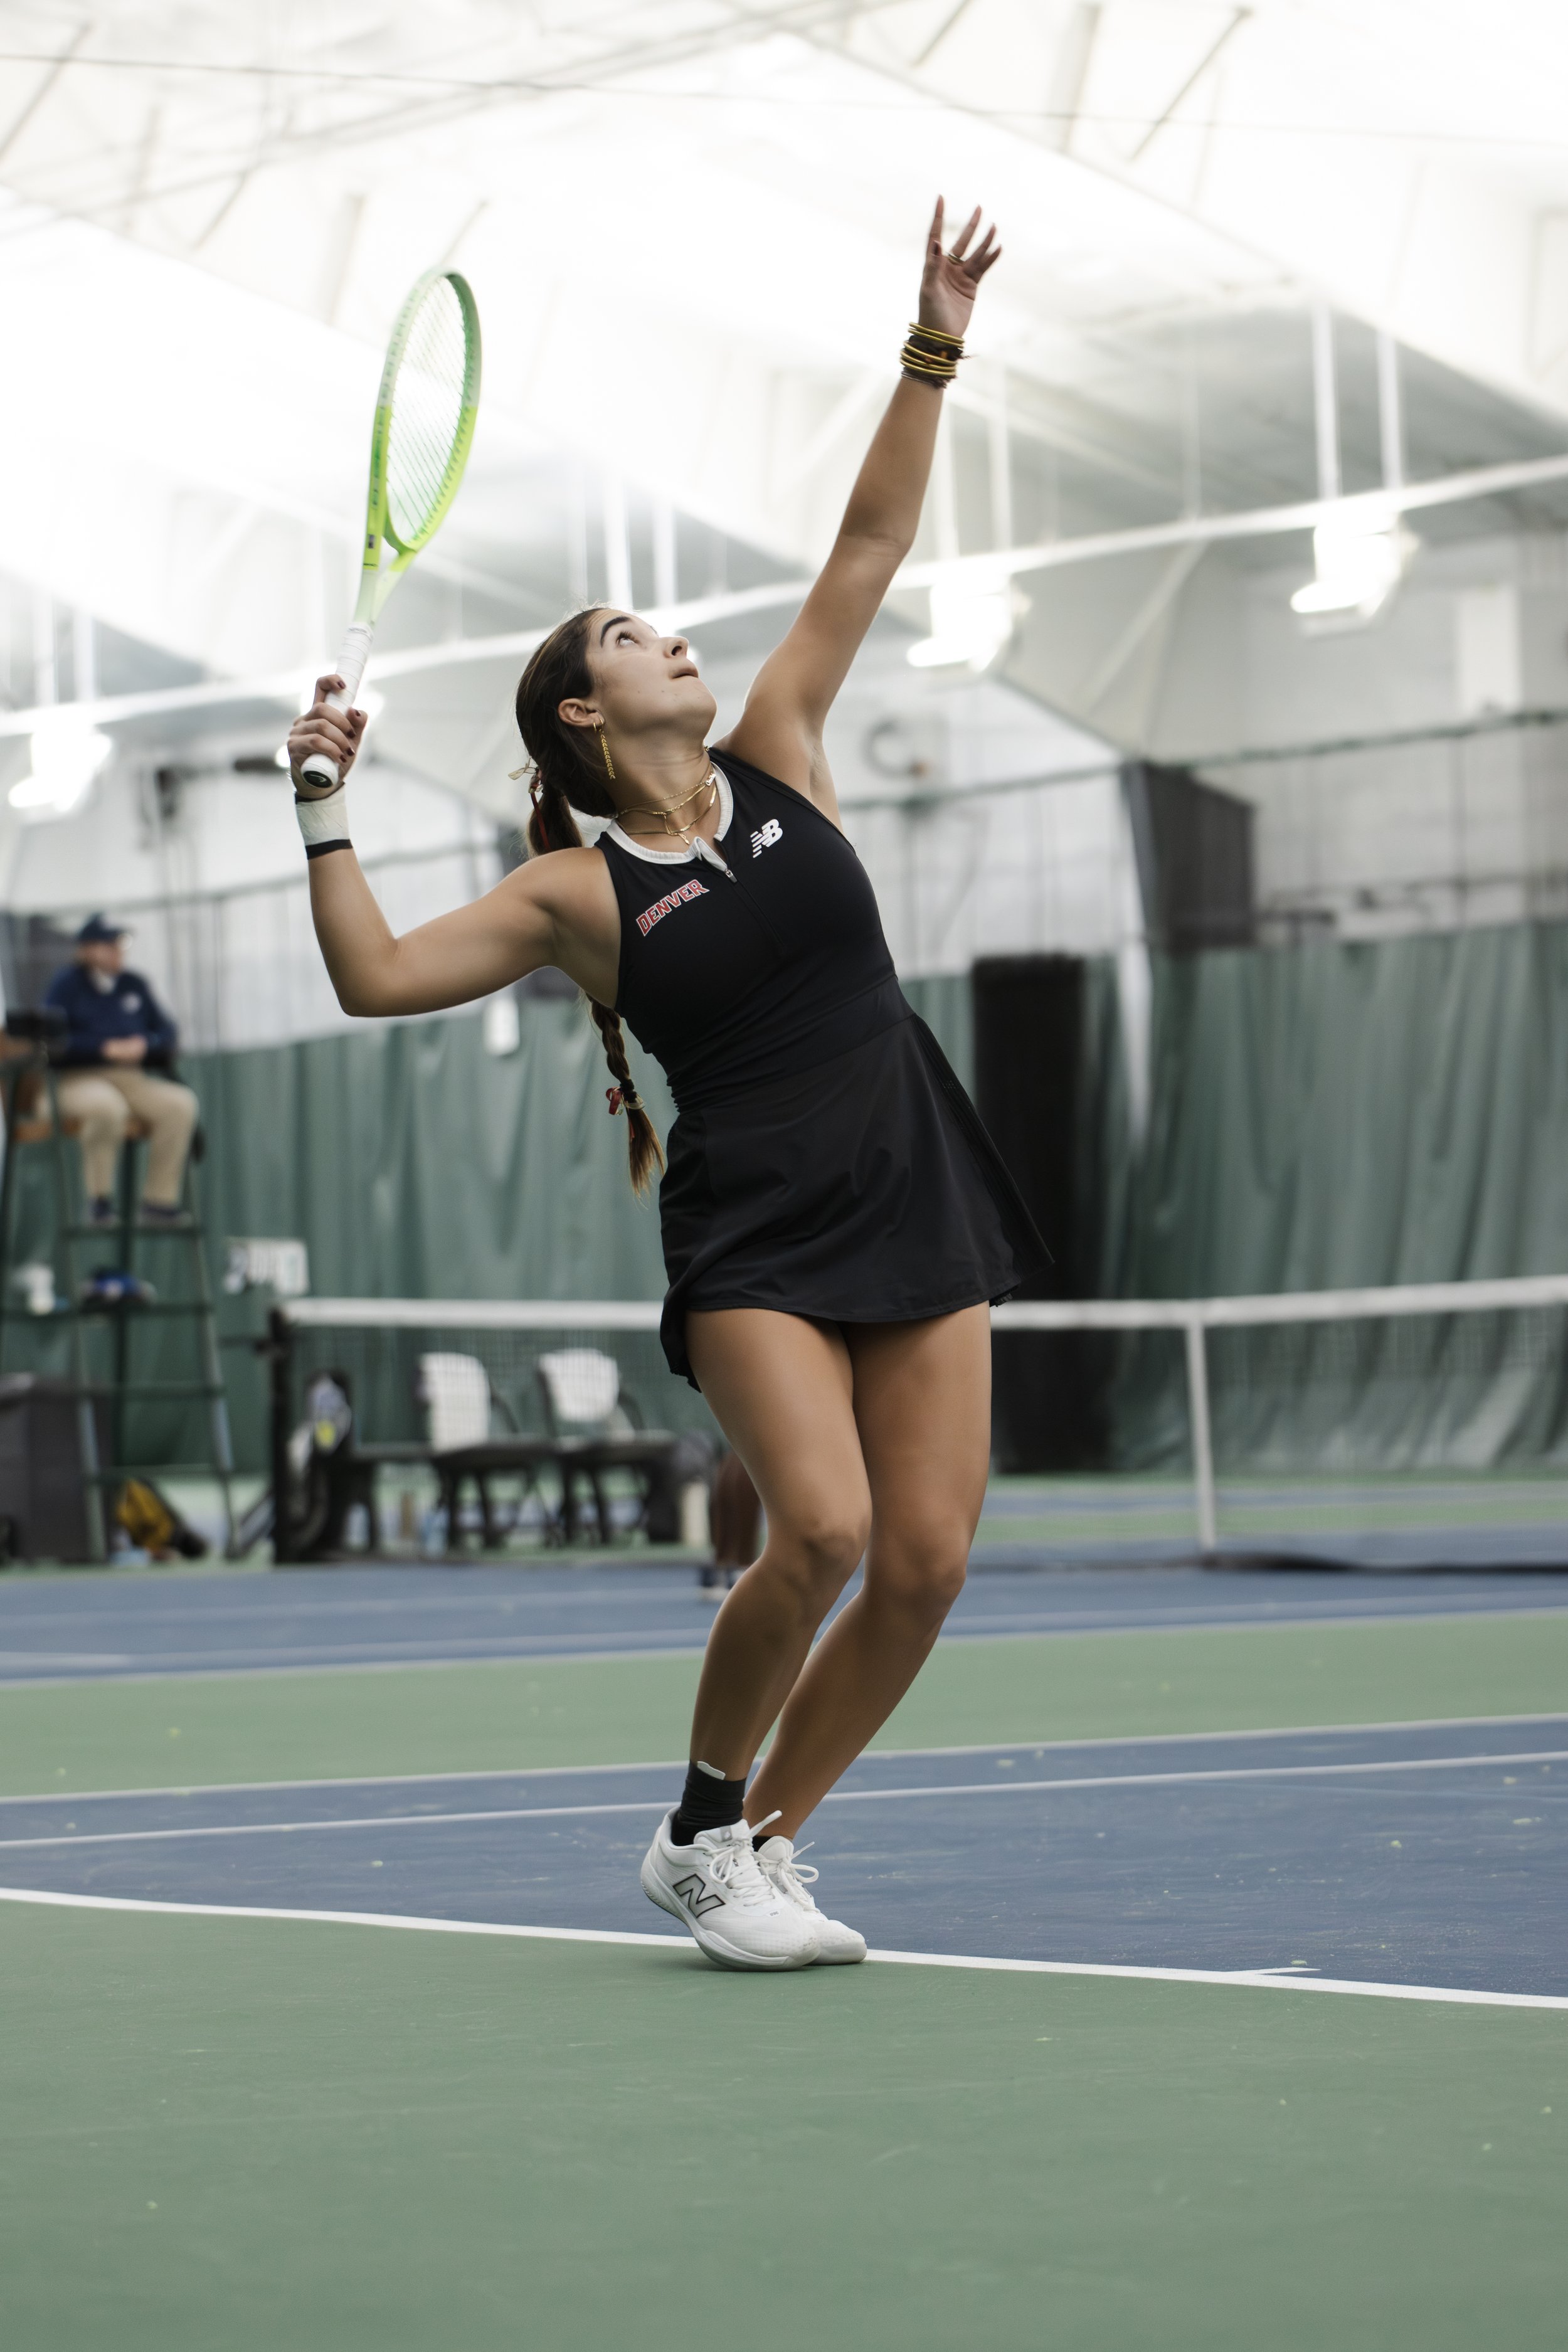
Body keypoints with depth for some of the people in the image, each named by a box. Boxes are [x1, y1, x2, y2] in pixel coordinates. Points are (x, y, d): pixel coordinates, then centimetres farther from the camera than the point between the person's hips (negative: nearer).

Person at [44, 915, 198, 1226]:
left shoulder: (134, 985, 18)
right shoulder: (67, 985, 3)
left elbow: (168, 1032, 15)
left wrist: (144, 1045, -8)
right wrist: (106, 1048, -18)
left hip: (134, 1080, 5)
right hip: (80, 1080, -5)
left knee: (181, 1103, -23)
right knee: (108, 1107, -40)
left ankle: (159, 1200, -20)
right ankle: (99, 1200, -27)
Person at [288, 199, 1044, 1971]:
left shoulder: (776, 761, 11)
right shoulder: (575, 894, 1)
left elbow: (871, 547, 11)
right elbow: (375, 976, -6)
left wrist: (931, 358, 7)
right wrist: (325, 810, -10)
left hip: (920, 1210, 4)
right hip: (753, 1241, -4)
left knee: (926, 1563, -4)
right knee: (822, 1525, -23)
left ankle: (761, 1842, 14)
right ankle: (702, 1826, 0)